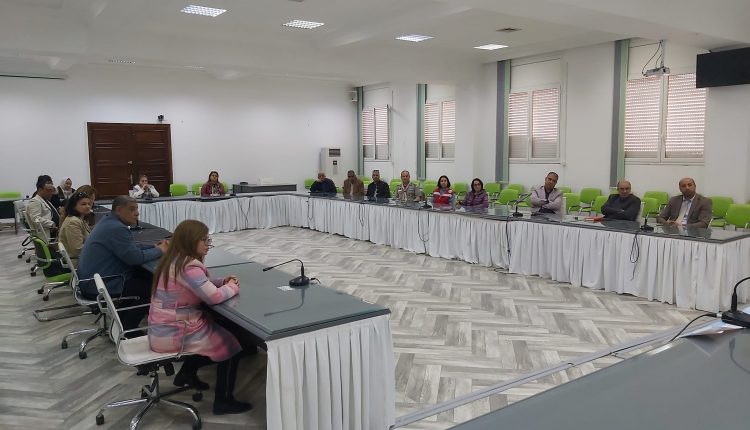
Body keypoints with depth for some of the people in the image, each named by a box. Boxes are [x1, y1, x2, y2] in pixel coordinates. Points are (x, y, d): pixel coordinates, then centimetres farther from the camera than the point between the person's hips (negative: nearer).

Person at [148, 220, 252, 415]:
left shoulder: (176, 260, 6)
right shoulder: (188, 267, -25)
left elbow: (203, 285, 16)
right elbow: (214, 296, -30)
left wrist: (224, 281, -1)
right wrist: (233, 287, -10)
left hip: (164, 329, 10)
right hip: (173, 334, -10)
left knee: (218, 334, 26)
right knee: (230, 344, 1)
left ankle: (187, 373, 33)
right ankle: (223, 401, 9)